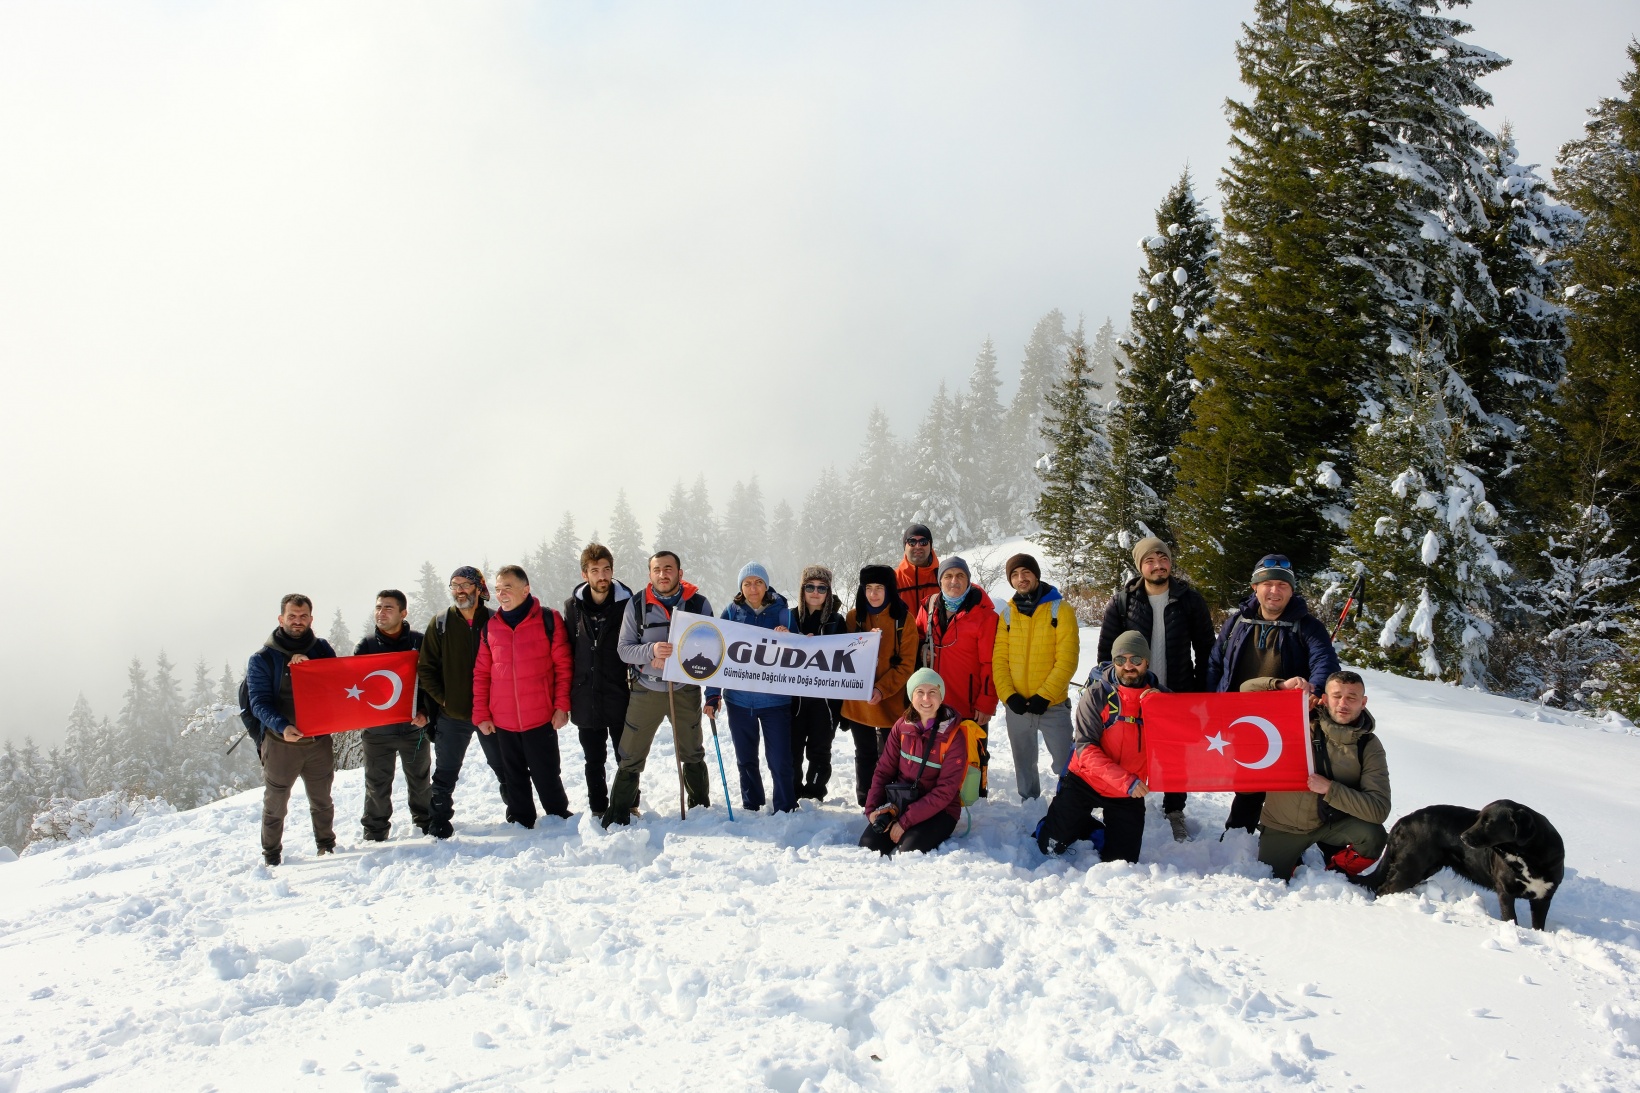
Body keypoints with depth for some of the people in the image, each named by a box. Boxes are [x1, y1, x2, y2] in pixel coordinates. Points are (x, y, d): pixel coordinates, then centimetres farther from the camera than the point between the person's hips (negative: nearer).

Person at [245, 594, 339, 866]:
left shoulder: (322, 649, 6)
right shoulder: (263, 658, -4)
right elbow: (259, 702, -9)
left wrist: (311, 665, -18)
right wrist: (282, 726, -27)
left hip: (319, 740, 3)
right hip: (280, 742, -3)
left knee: (322, 801, 15)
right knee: (275, 805, 5)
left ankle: (326, 846, 31)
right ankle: (271, 856, 18)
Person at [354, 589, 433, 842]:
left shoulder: (418, 642, -1)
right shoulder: (365, 645, 1)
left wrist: (425, 712, -11)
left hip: (414, 727, 0)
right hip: (376, 730, 0)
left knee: (420, 782, 14)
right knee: (377, 786, 6)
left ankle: (426, 823, 31)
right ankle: (374, 834, 17)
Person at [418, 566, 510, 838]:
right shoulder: (440, 624, 1)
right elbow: (426, 668, 2)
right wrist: (442, 699, -6)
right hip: (452, 715, 1)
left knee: (505, 769, 11)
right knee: (445, 775, 7)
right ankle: (439, 823, 18)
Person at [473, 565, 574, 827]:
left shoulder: (549, 620, -4)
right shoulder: (491, 626, 6)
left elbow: (564, 666, -3)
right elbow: (481, 673, 9)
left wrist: (561, 706, -8)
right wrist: (481, 714, 3)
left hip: (541, 718, -3)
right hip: (503, 722, 3)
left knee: (547, 775, 4)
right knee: (515, 777, 12)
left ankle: (559, 821, 19)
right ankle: (520, 823, 23)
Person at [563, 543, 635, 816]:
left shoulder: (627, 603, -7)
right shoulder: (573, 606, 1)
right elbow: (566, 651, 7)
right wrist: (565, 696, 4)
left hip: (619, 698, -2)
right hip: (586, 698, 2)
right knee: (593, 760, 13)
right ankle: (598, 809, 25)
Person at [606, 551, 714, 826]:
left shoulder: (699, 604, -4)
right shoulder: (637, 605, -4)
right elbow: (624, 649, -5)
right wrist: (652, 651, -25)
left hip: (685, 690, 1)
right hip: (646, 691, -1)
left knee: (692, 754, 16)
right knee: (630, 758, 0)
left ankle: (701, 805, 34)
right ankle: (618, 815, 9)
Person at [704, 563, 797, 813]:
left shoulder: (782, 612, -1)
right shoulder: (731, 613, 2)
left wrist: (787, 638, -21)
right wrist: (712, 694, -5)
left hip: (775, 698, -2)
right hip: (739, 698, 2)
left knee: (780, 761, -4)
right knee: (746, 760, 14)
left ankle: (785, 810, 11)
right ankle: (751, 807, 29)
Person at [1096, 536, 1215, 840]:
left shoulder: (1190, 600, -3)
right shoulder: (1121, 602, -4)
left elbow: (1205, 649, 3)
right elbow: (1106, 651, 1)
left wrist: (1202, 690, -1)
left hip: (1179, 696, 0)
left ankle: (1174, 812, 25)